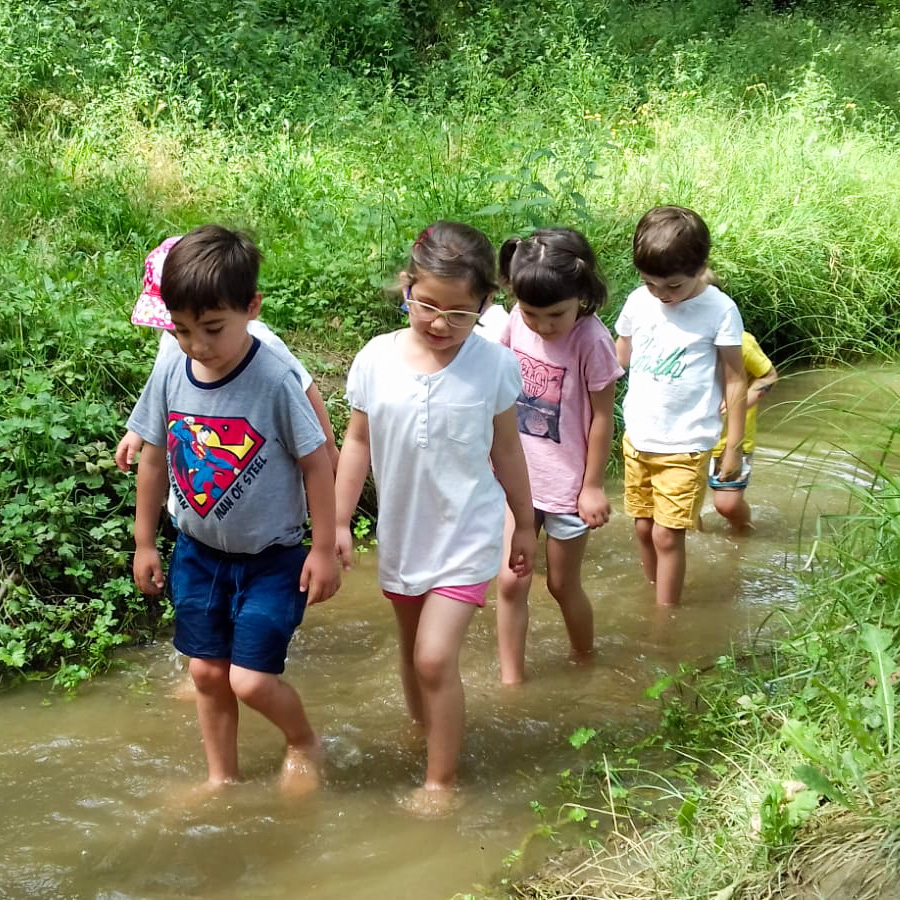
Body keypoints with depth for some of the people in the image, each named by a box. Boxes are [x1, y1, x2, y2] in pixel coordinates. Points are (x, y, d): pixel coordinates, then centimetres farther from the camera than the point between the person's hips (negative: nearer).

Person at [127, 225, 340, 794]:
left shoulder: (275, 380, -24)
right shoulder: (170, 373, -9)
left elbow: (316, 463, -14)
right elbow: (155, 458, 4)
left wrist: (325, 549, -9)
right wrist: (145, 543, 11)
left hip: (271, 558, -5)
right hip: (199, 553, 5)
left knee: (251, 681, -7)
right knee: (207, 672, 13)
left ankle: (303, 741, 25)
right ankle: (221, 777, 36)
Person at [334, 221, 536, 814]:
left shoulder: (494, 365, -13)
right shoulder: (377, 359, -11)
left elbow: (506, 449, 0)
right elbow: (358, 443, 1)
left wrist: (525, 524, 9)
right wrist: (339, 523, 1)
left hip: (466, 536, -3)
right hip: (401, 535, 3)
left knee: (436, 658, -13)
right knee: (413, 653, 20)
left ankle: (442, 781, 4)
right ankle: (428, 738, 43)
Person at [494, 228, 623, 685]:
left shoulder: (591, 341, -22)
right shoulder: (516, 323, -8)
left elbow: (602, 418, -14)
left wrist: (593, 487, -10)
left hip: (567, 486, -4)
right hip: (517, 478, 4)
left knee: (562, 584, 13)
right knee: (510, 581, 3)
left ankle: (584, 663, 38)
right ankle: (510, 680, 15)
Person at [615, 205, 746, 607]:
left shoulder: (719, 311, -14)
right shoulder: (638, 302, -2)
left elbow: (734, 381, -7)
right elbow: (618, 359, 12)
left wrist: (734, 446, -4)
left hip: (685, 447, -4)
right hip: (637, 439, 5)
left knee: (667, 535, -3)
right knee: (644, 528, 14)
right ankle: (653, 598, 32)